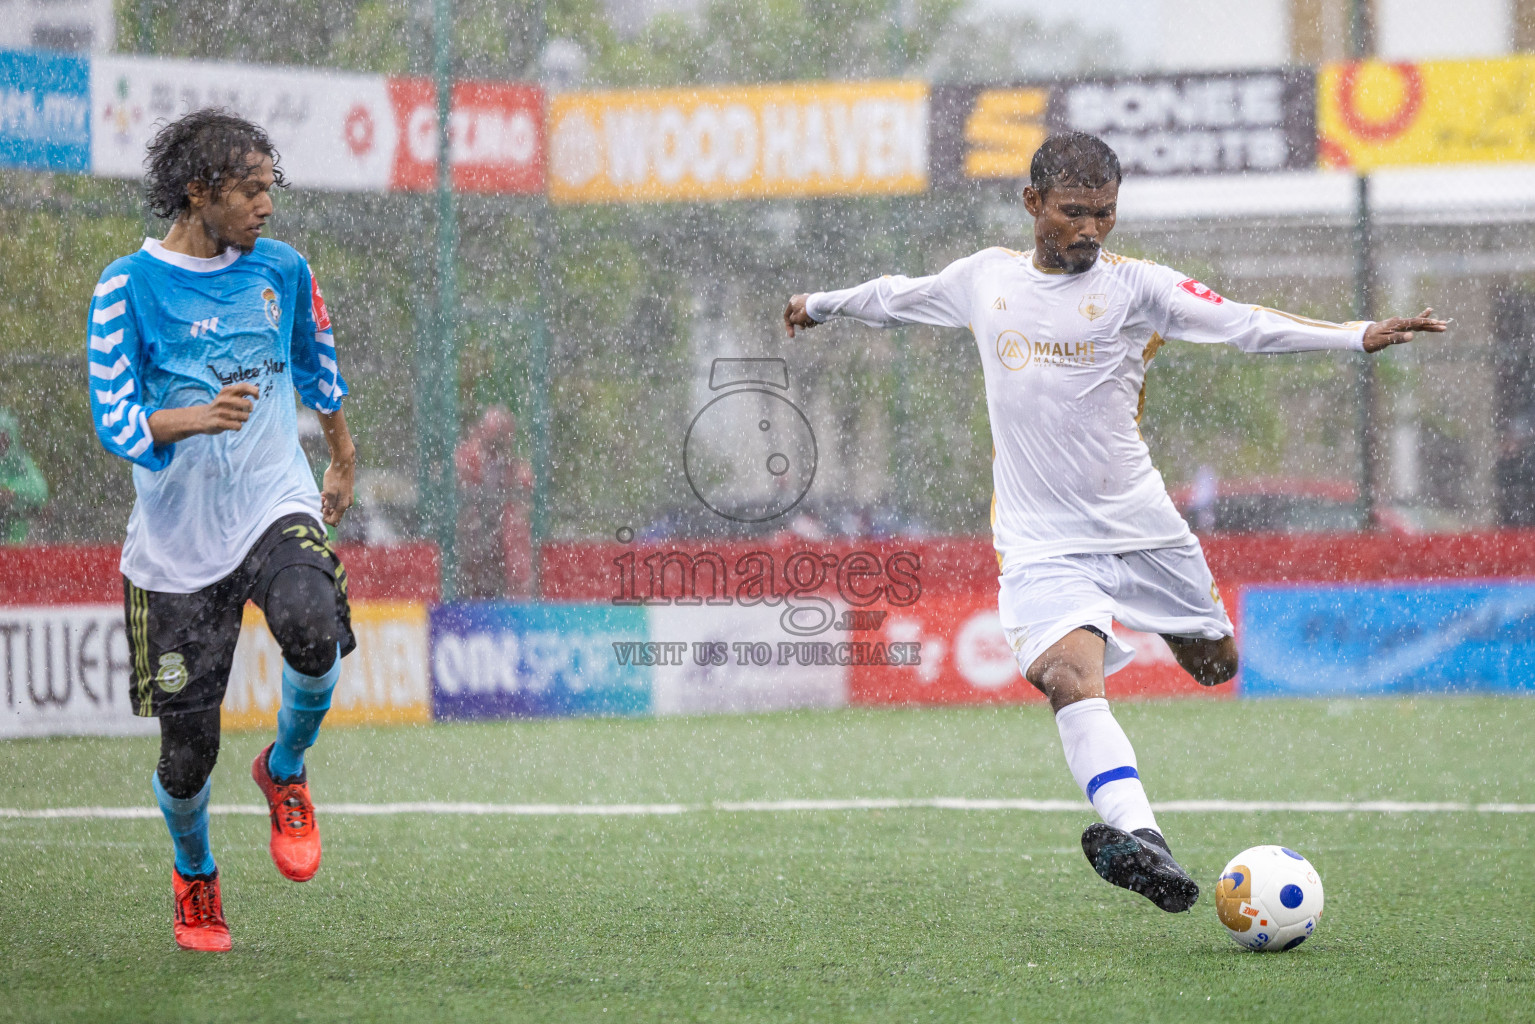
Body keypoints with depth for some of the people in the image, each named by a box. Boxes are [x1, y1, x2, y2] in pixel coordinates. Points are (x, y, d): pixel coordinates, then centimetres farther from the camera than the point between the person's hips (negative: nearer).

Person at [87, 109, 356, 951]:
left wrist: (342, 464, 35)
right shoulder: (128, 289, -8)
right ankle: (194, 876, 32)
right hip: (176, 539, -2)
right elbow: (114, 423, -13)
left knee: (312, 628, -33)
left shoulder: (281, 270, 4)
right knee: (187, 746, 0)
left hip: (274, 505, 2)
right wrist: (199, 417, -31)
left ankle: (285, 772, -3)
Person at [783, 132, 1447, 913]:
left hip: (1139, 526, 1)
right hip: (1040, 544, -1)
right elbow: (899, 298, 26)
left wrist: (1360, 337, -27)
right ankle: (1136, 834, -40)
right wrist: (824, 304, 42)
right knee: (1069, 680, -24)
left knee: (1215, 667, 8)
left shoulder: (1133, 286, -4)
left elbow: (1241, 324, -14)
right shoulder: (984, 278, 6)